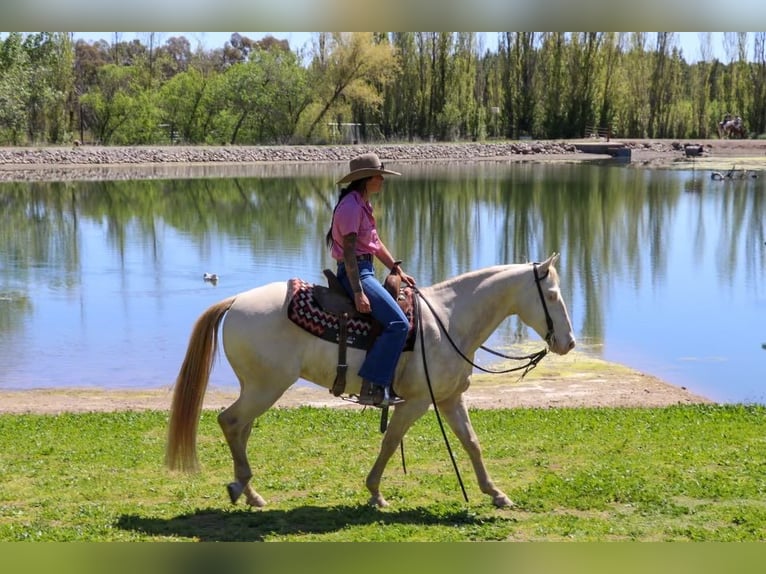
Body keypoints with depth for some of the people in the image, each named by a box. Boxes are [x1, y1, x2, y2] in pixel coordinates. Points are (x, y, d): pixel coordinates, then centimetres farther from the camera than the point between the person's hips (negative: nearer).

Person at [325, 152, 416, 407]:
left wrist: (398, 270, 17)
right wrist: (358, 293, -25)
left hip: (365, 271, 11)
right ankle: (371, 388, -21)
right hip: (354, 273, -11)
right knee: (398, 323, -20)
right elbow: (348, 252, -21)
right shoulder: (351, 206, -16)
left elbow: (376, 243, 23)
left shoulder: (362, 205, 17)